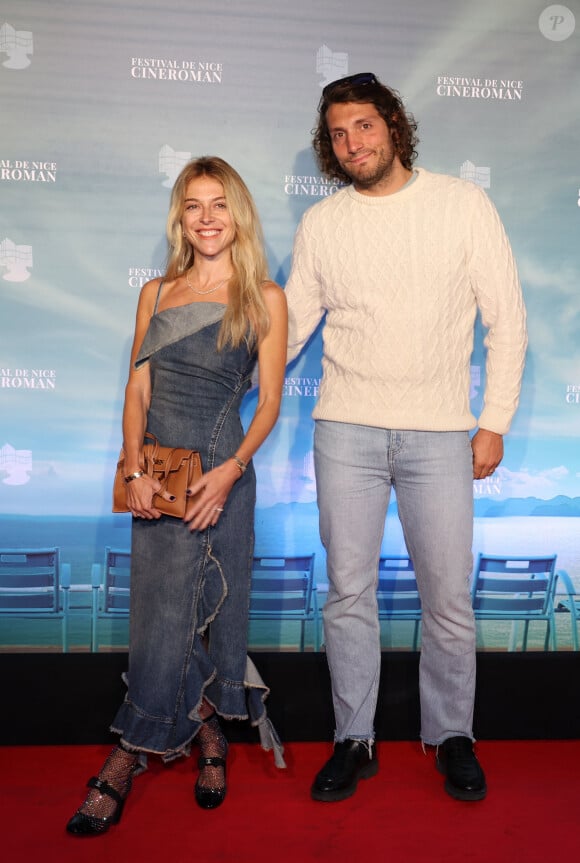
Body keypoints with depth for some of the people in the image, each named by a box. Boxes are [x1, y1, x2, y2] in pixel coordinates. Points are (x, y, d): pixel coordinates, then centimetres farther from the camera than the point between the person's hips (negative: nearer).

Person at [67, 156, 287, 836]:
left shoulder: (264, 297, 1)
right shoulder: (156, 293, 12)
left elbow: (269, 400, -2)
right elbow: (137, 389, 7)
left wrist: (232, 468, -16)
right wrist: (135, 469, -7)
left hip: (221, 470, -4)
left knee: (174, 611, -1)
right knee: (159, 607, 8)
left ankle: (136, 747, 14)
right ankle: (203, 730, 27)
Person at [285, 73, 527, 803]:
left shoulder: (463, 205, 1)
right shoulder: (319, 224, 7)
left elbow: (506, 317, 2)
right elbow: (290, 326, 13)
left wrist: (494, 422, -3)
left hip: (439, 433, -1)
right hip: (346, 431, 2)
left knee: (449, 596, 5)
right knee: (348, 592, 6)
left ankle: (452, 736, 27)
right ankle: (353, 740, 22)